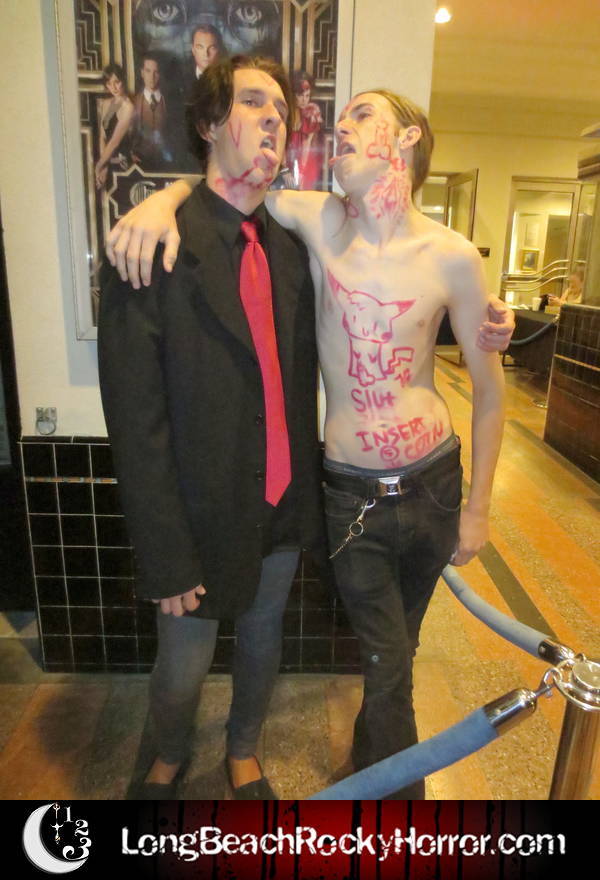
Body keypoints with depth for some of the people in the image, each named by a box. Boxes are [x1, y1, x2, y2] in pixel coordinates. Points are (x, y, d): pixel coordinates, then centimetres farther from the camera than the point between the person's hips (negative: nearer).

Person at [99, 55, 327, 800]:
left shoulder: (290, 247, 2)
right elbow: (136, 425, -17)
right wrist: (166, 561, -15)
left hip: (285, 506, 5)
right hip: (204, 515, -4)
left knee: (262, 640, 24)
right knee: (182, 669, 16)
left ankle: (243, 751, 55)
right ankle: (168, 759, 52)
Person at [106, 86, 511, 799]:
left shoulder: (452, 256, -9)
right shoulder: (317, 219, -6)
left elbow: (488, 388, -1)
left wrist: (477, 507, 2)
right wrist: (163, 198, -17)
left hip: (433, 483, 2)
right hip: (352, 495, -1)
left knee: (399, 645, 23)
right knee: (388, 666, 8)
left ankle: (369, 763, 53)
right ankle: (397, 787, 39)